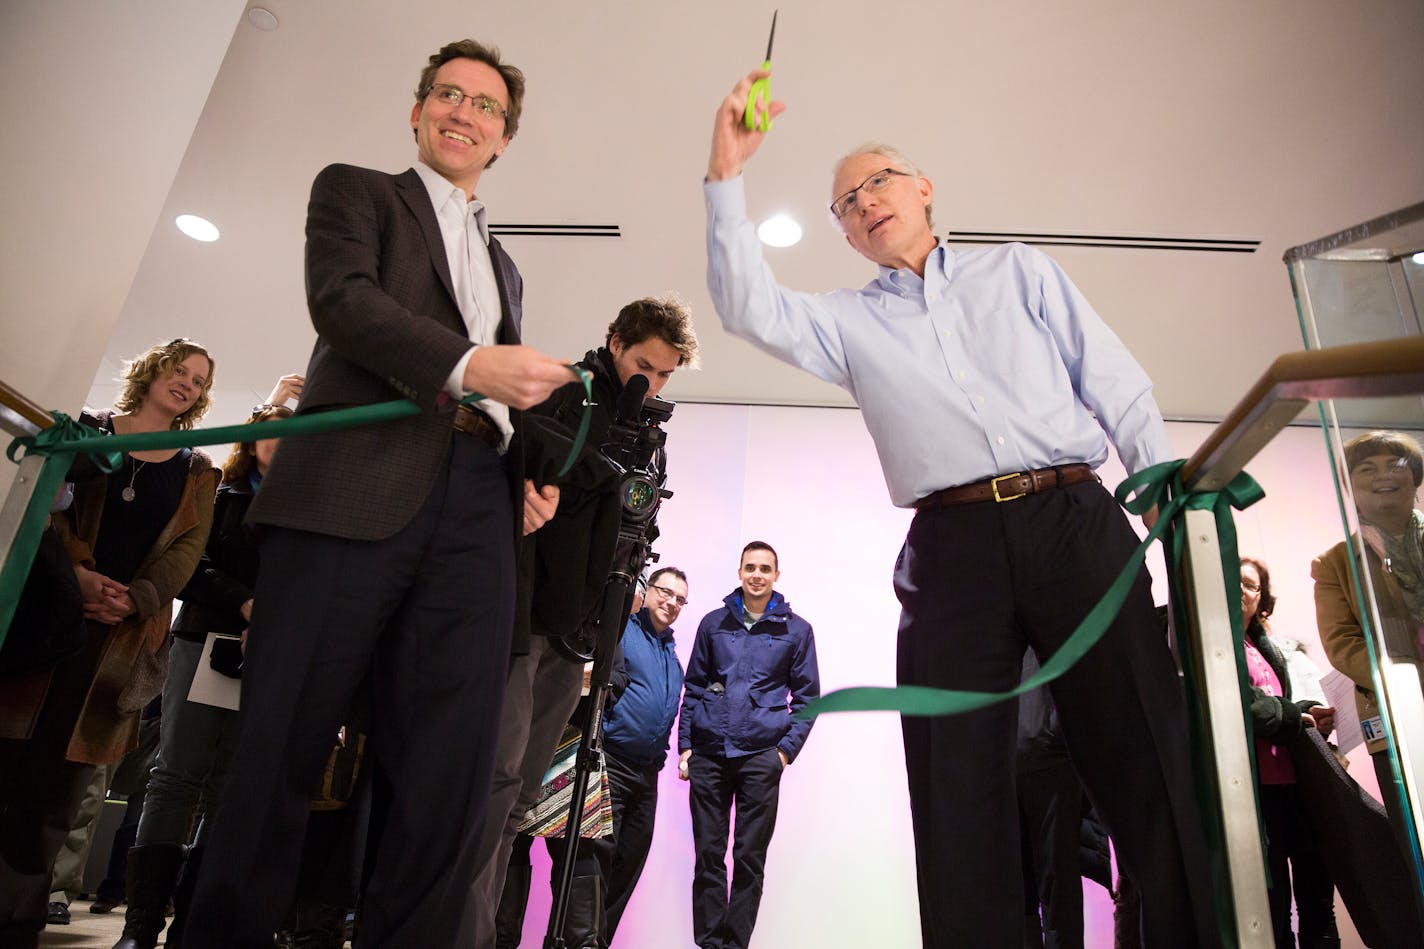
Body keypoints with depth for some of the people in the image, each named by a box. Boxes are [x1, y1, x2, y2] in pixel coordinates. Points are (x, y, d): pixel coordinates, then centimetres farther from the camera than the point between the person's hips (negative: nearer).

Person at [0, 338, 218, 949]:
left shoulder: (197, 470, 14)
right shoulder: (89, 429, 13)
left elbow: (188, 548, 3)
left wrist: (133, 599, -14)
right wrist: (77, 572, -16)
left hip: (125, 633, 1)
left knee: (57, 790, 1)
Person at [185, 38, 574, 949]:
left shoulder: (505, 267, 32)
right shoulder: (356, 190, 18)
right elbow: (340, 296, -3)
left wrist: (529, 477, 9)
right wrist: (466, 363, -19)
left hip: (476, 507, 4)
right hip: (355, 487, -4)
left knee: (450, 769, -2)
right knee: (281, 744, -2)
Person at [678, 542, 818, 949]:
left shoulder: (796, 630, 5)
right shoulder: (714, 623, 9)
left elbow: (807, 697, 7)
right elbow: (693, 687, 12)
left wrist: (787, 748, -4)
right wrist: (685, 745, 6)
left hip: (761, 756, -1)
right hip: (708, 754, 2)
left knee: (749, 859, 3)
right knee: (708, 855, 6)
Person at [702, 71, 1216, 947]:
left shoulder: (1019, 269, 19)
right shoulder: (850, 321, 20)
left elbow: (1119, 389, 13)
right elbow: (751, 310, 2)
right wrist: (727, 177, -2)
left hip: (1076, 521, 0)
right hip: (954, 549, 1)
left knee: (1151, 759, -1)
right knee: (959, 792, -1)